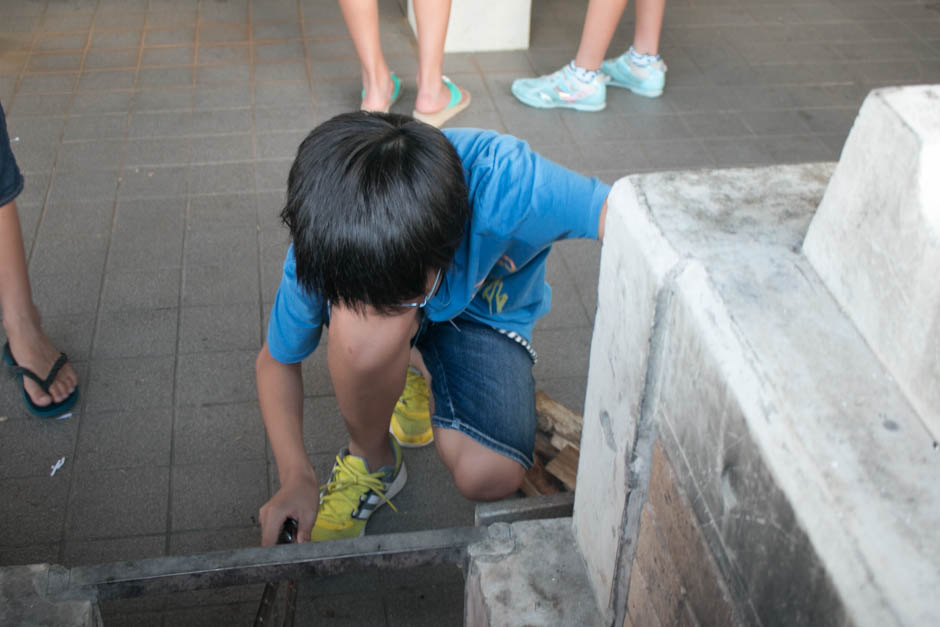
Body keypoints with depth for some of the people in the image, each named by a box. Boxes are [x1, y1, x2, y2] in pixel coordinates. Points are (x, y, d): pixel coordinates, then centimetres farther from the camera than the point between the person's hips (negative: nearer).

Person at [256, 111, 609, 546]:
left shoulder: (502, 182, -42)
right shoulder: (321, 249, -32)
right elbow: (275, 361, -14)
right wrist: (296, 477, -22)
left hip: (484, 314, 1)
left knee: (489, 477, -24)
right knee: (364, 327, -41)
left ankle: (421, 383, 11)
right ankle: (370, 463, -7)